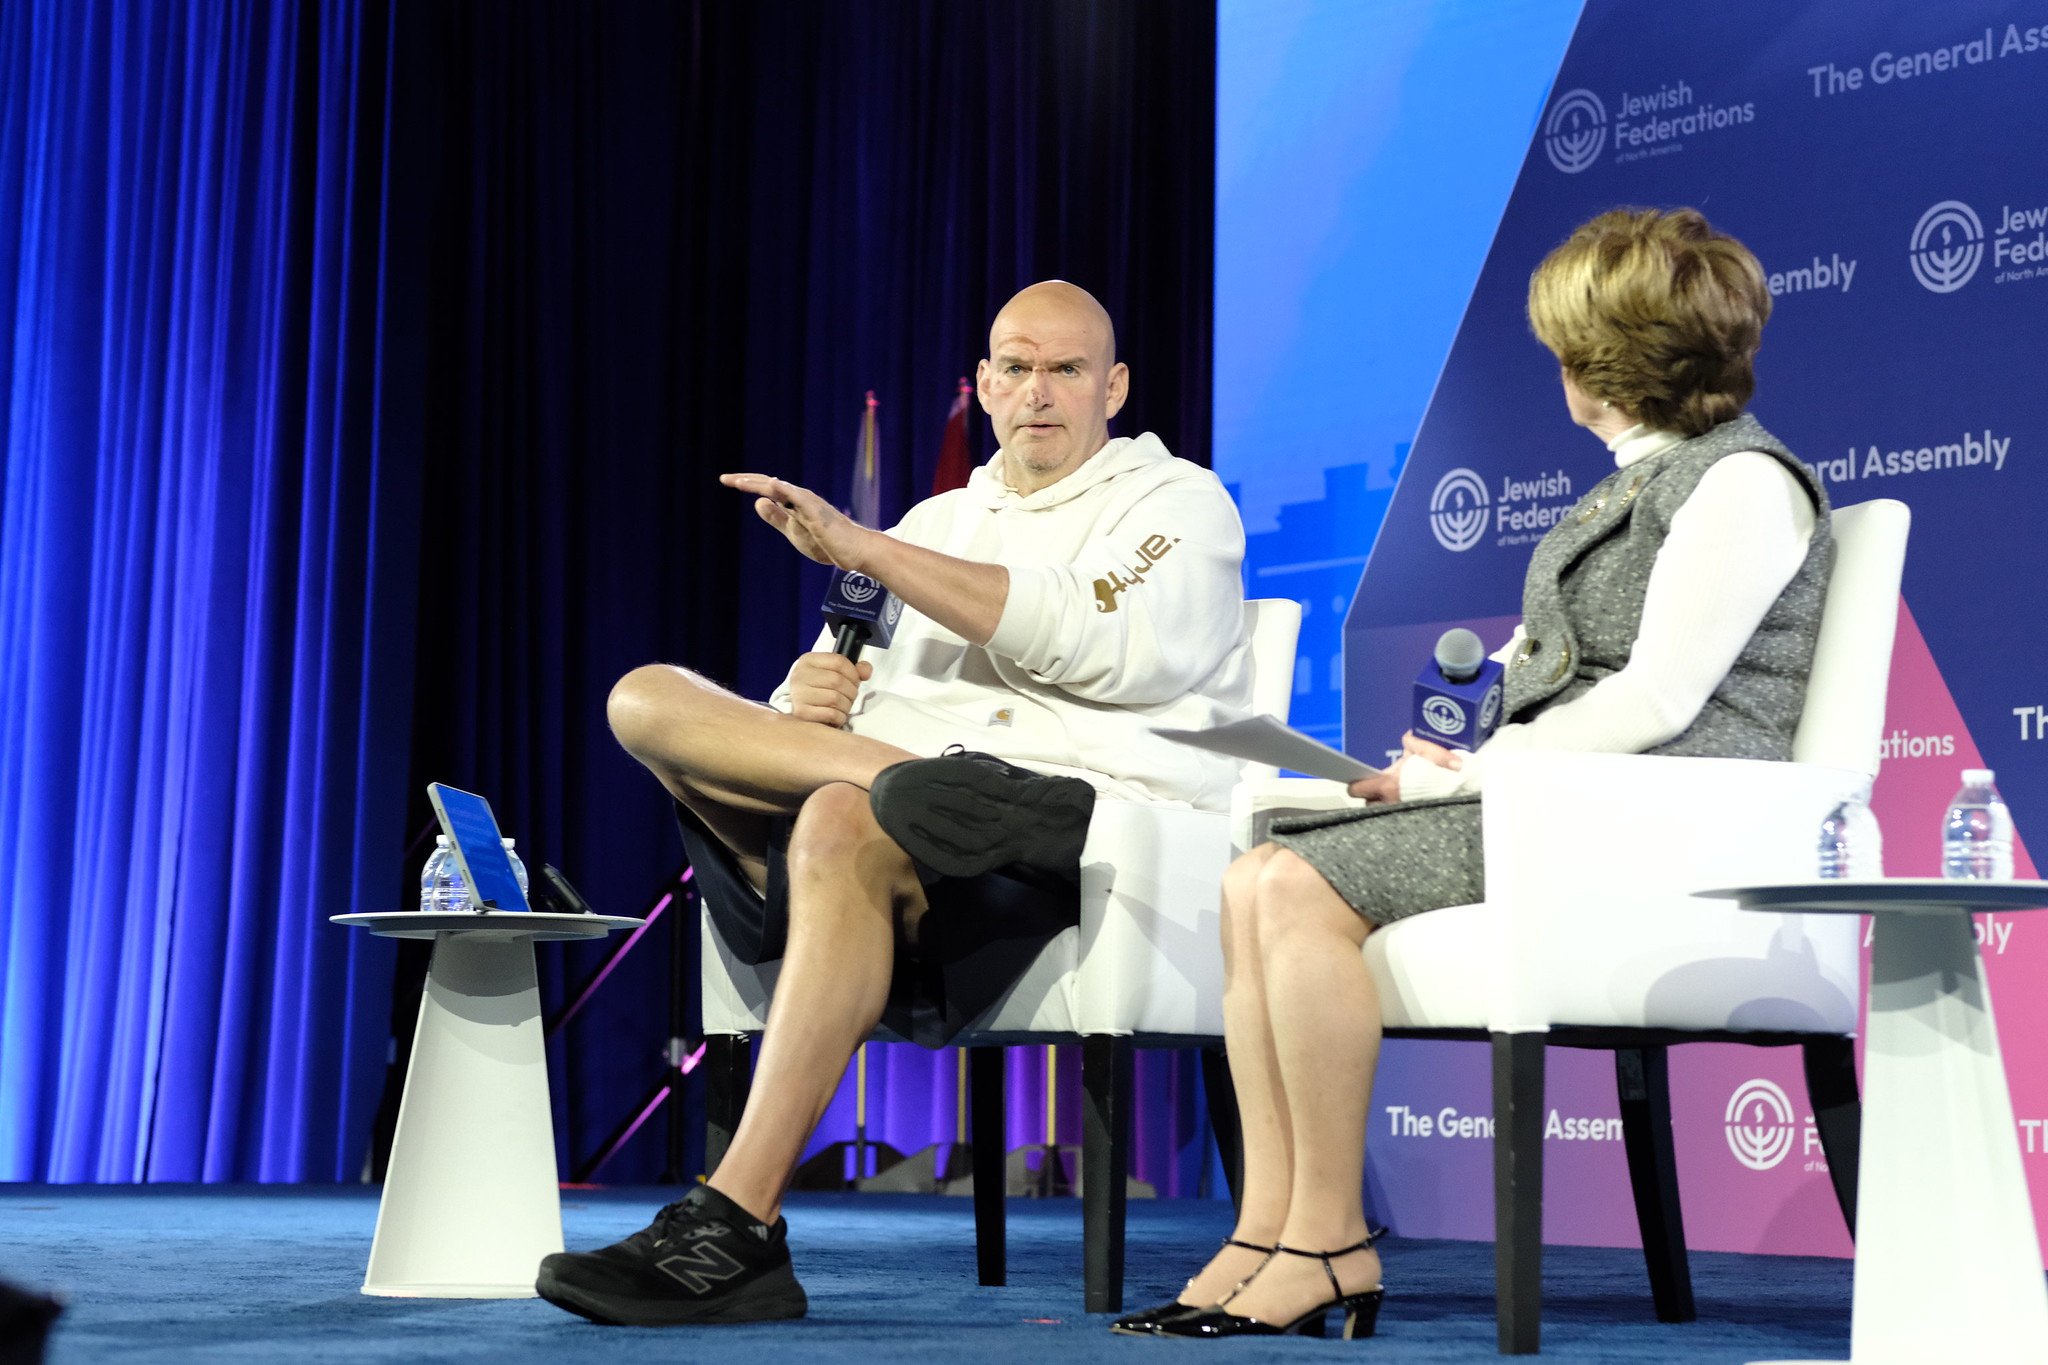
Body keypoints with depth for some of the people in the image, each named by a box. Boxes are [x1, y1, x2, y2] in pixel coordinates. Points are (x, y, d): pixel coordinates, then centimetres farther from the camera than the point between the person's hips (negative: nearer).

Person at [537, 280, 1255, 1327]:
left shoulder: (1178, 502, 11)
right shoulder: (937, 523, 29)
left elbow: (1094, 643, -11)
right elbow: (842, 679, 26)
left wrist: (863, 549, -11)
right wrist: (807, 698, -2)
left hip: (1094, 821, -6)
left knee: (845, 823, -38)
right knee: (649, 696, -10)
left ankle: (734, 1230, -40)